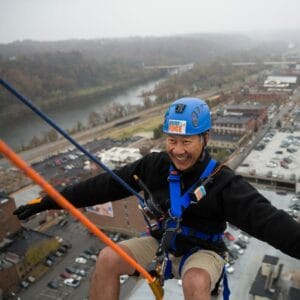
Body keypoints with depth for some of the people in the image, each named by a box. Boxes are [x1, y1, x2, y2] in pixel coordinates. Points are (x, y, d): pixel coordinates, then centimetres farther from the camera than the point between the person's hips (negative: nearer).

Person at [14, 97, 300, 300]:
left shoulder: (222, 181, -21)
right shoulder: (155, 166, -12)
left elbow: (265, 218, -32)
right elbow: (103, 185, -11)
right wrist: (47, 202, -10)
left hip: (202, 251, -3)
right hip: (162, 242, 4)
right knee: (108, 257, -18)